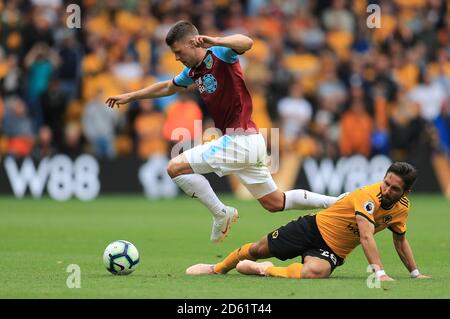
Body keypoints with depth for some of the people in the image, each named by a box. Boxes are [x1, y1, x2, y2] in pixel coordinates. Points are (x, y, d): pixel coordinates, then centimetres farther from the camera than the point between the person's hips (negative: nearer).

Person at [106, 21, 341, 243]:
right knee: (275, 202, 15)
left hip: (240, 139, -10)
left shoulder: (218, 55, -11)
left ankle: (222, 214, -5)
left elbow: (246, 42, -32)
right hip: (250, 142, 10)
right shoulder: (193, 71, 15)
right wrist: (130, 97, 36)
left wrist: (213, 41, -47)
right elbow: (167, 87, 33)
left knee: (176, 167, -10)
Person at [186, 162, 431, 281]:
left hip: (333, 250, 3)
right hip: (316, 228, -3)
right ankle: (217, 269, 39)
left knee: (314, 272, -32)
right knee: (258, 249, 8)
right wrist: (380, 273, -46)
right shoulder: (369, 196, -26)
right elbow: (366, 237, -37)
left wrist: (415, 273, 14)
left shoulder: (402, 207, -5)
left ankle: (264, 270, -9)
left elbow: (400, 240, 16)